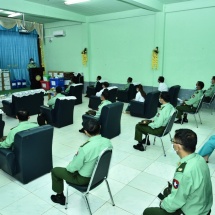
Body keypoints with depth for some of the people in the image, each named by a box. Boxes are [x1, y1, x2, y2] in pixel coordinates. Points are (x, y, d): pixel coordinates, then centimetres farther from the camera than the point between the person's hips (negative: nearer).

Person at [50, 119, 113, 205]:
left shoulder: (85, 148, -36)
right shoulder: (108, 142, -16)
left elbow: (73, 168, -21)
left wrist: (68, 166, 2)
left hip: (85, 179, -6)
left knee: (55, 170, 14)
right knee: (73, 162, 32)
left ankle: (60, 197, 32)